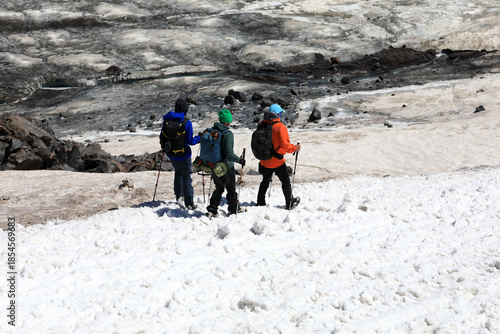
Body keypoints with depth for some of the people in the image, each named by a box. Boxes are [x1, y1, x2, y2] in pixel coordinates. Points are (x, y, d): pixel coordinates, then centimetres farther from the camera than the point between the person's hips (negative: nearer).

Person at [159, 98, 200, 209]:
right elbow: (190, 141, -16)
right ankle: (189, 203, 7)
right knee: (186, 177, 6)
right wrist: (199, 138, 3)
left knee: (178, 172, 29)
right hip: (183, 154, -4)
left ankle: (178, 196, 33)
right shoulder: (187, 122, -19)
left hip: (171, 153, 4)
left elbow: (162, 136, 3)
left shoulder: (167, 120, -6)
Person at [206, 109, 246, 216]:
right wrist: (239, 160, -12)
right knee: (231, 188, 13)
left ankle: (213, 206, 13)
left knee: (219, 188, 21)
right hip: (226, 166, -5)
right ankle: (233, 209, 24)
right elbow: (229, 153, -25)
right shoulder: (228, 134, -20)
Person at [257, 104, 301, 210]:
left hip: (265, 161, 6)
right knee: (286, 182, 11)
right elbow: (285, 144, -25)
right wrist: (294, 148, -9)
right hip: (277, 161, -6)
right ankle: (289, 204, 19)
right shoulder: (280, 126, -19)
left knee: (265, 182, 25)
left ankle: (260, 202, 30)